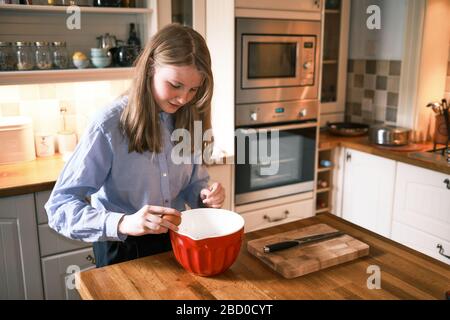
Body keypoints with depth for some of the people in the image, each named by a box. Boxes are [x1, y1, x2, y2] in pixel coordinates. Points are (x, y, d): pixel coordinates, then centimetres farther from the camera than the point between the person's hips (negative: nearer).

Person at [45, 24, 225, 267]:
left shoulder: (187, 121, -6)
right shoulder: (109, 124, -22)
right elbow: (60, 207, -23)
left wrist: (205, 195, -17)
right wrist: (122, 224, -38)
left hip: (176, 243, 5)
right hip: (123, 252, -4)